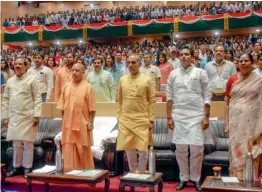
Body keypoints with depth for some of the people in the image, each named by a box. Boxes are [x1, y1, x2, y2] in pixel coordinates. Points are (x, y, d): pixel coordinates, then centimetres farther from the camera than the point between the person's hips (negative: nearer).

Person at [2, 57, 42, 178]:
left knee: (28, 143, 3)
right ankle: (17, 167, 22)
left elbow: (37, 98, -6)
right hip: (14, 117, 4)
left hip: (28, 117, -4)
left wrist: (36, 115, -12)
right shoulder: (10, 81, 10)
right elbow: (6, 100, 12)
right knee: (16, 143, 10)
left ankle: (27, 168, 13)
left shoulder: (32, 80, -2)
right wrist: (5, 117, 8)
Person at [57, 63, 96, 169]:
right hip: (68, 125, 4)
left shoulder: (87, 87, -5)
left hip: (82, 124, -4)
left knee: (83, 151, 6)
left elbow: (92, 108, -7)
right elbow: (62, 107, 11)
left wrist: (90, 123, -10)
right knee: (69, 151, 9)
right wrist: (64, 120, 6)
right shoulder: (66, 87, 7)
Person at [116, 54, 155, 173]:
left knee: (143, 148, 2)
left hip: (142, 120, -2)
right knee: (129, 148, 9)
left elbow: (152, 101, -1)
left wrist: (151, 119, -6)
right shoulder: (122, 80, 7)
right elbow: (120, 101, 11)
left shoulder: (147, 80, -1)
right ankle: (132, 172, 26)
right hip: (125, 120, 3)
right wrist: (119, 117, 7)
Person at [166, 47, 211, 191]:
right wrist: (169, 117, 1)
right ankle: (183, 178, 20)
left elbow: (207, 96, 1)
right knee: (180, 149, 5)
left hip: (196, 115, -2)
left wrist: (206, 116, -5)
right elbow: (170, 97, 7)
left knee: (197, 148, -2)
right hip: (178, 116, 2)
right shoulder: (173, 74, 8)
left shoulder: (200, 73, 3)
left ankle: (195, 178, 16)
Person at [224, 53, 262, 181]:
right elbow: (227, 102, 7)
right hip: (235, 121, 2)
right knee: (236, 151, 6)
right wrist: (226, 123, 3)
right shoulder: (232, 79, 5)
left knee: (250, 152, 3)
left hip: (251, 122, -1)